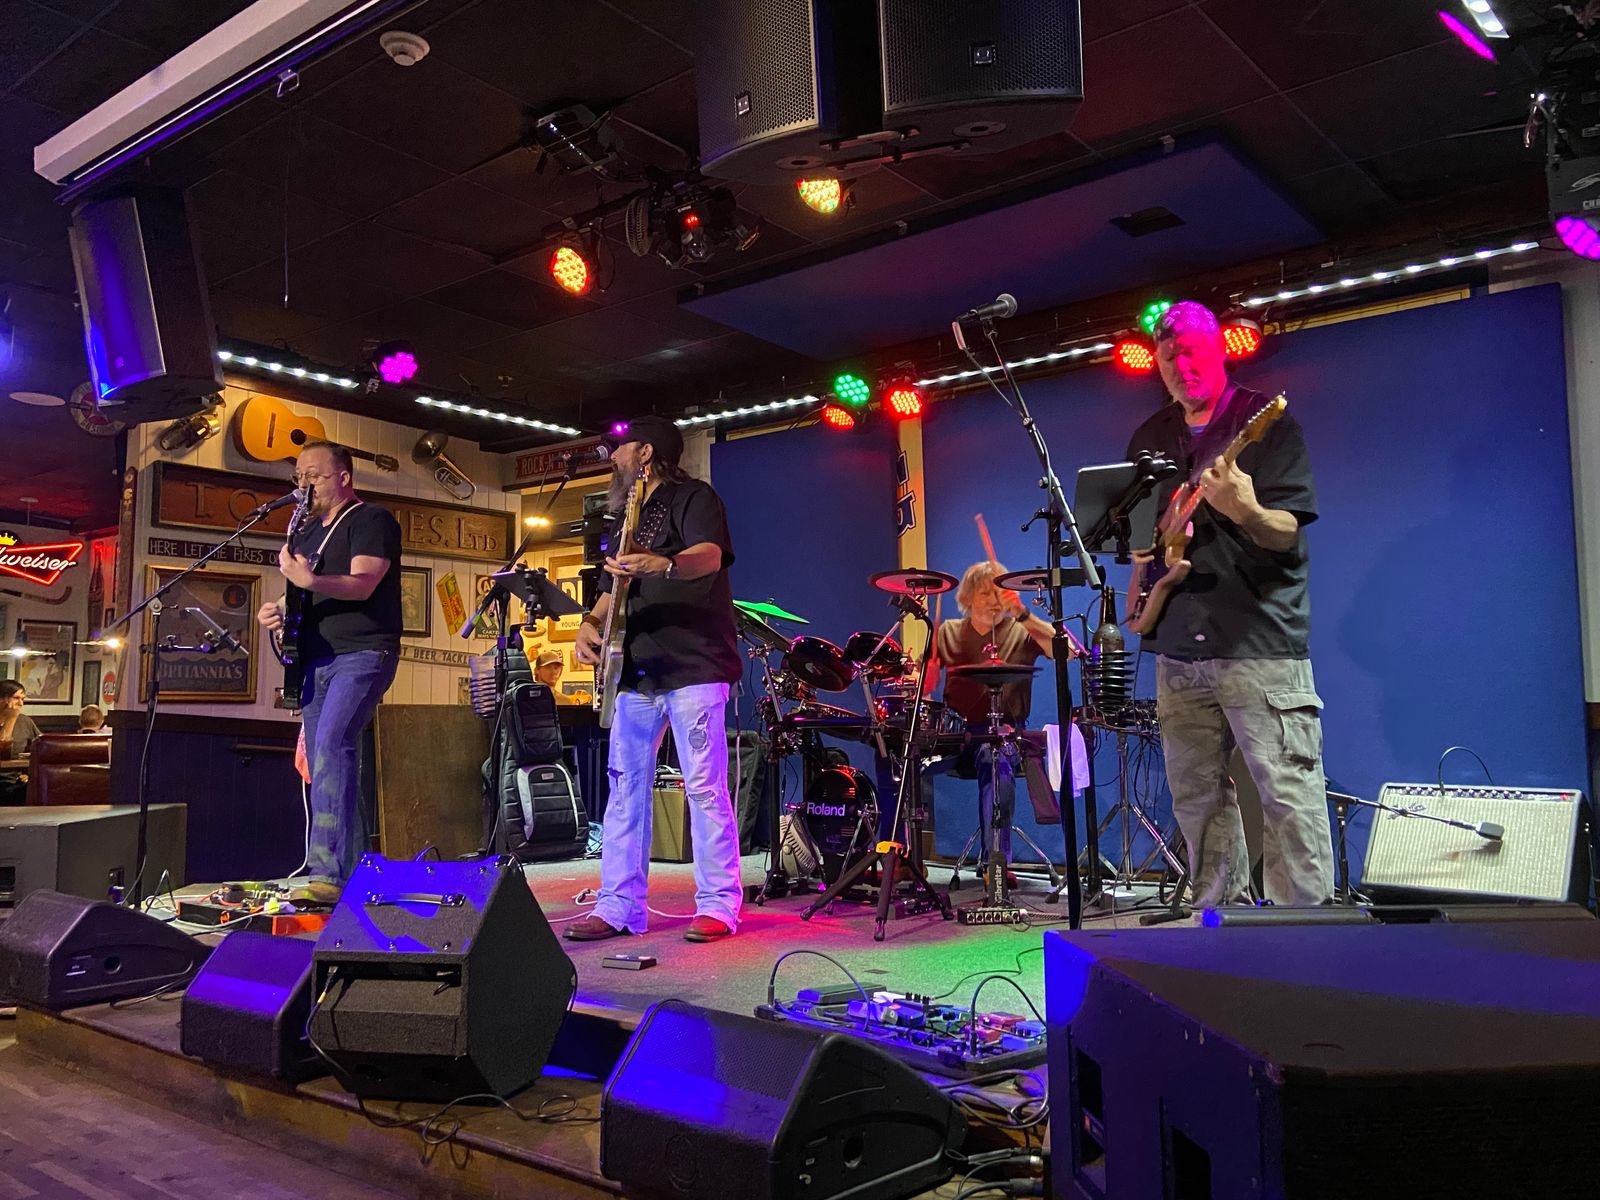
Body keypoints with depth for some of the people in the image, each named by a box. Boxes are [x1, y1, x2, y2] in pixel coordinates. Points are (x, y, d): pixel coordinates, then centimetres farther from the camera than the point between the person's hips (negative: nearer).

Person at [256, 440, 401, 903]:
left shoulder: (371, 521, -4)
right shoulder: (307, 532, 21)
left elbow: (362, 584, -18)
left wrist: (308, 580, -34)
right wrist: (277, 609, 4)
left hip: (362, 655, -9)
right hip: (316, 660, 9)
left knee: (332, 745, -25)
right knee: (328, 767, 7)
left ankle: (326, 871, -29)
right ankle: (353, 877, 15)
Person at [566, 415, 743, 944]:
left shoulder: (692, 497, -2)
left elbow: (710, 556, -22)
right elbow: (612, 591, 26)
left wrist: (662, 565, -42)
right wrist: (590, 623, 5)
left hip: (692, 667, -8)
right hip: (636, 672, 9)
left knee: (704, 787, -7)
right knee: (625, 787, 7)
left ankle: (718, 906, 0)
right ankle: (618, 906, 13)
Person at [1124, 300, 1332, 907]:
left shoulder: (1266, 423, -3)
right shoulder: (1149, 437, 14)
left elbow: (1287, 533, -11)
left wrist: (1246, 512, -33)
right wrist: (1145, 582, 4)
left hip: (1260, 640, -6)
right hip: (1179, 647, 6)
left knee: (1289, 794, -6)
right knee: (1197, 796, 11)